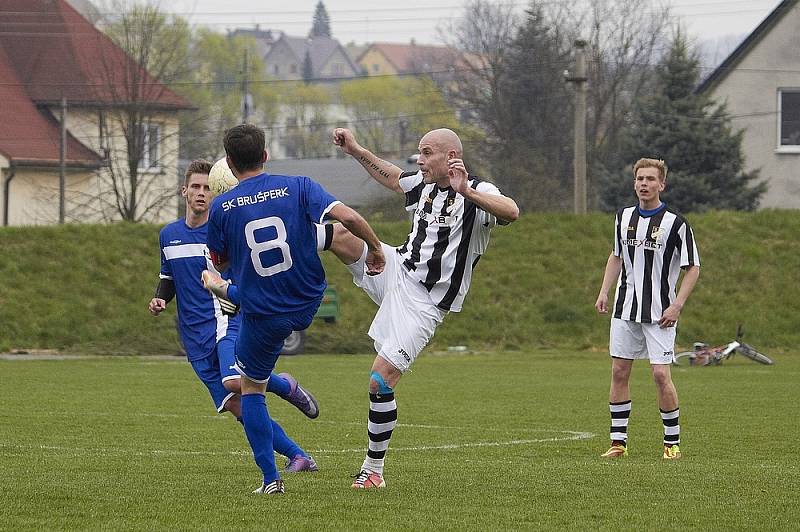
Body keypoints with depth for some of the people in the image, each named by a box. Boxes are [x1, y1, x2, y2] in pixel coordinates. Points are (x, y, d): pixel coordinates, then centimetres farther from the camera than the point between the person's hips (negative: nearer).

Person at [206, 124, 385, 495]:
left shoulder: (221, 207, -9)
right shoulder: (297, 187, -9)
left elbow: (220, 262, 6)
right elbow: (350, 218, -18)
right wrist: (374, 249, -2)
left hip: (262, 317, -2)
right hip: (308, 303, 2)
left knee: (250, 388, 15)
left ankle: (270, 478, 7)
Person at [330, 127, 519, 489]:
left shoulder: (477, 194, -14)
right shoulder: (423, 185, 9)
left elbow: (511, 213, -36)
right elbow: (391, 177, 32)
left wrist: (466, 192, -48)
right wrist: (356, 151, 28)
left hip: (424, 303, -6)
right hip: (397, 268, 6)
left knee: (382, 379, -11)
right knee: (342, 234, -17)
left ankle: (373, 469, 3)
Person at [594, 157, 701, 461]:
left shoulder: (675, 223, -8)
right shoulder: (624, 217, 7)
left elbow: (693, 267, -5)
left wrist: (677, 305, -13)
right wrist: (604, 292, 11)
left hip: (659, 313, -5)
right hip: (625, 309, 5)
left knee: (661, 374, -10)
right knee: (619, 372, 2)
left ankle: (672, 442, 2)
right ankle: (618, 441, 9)